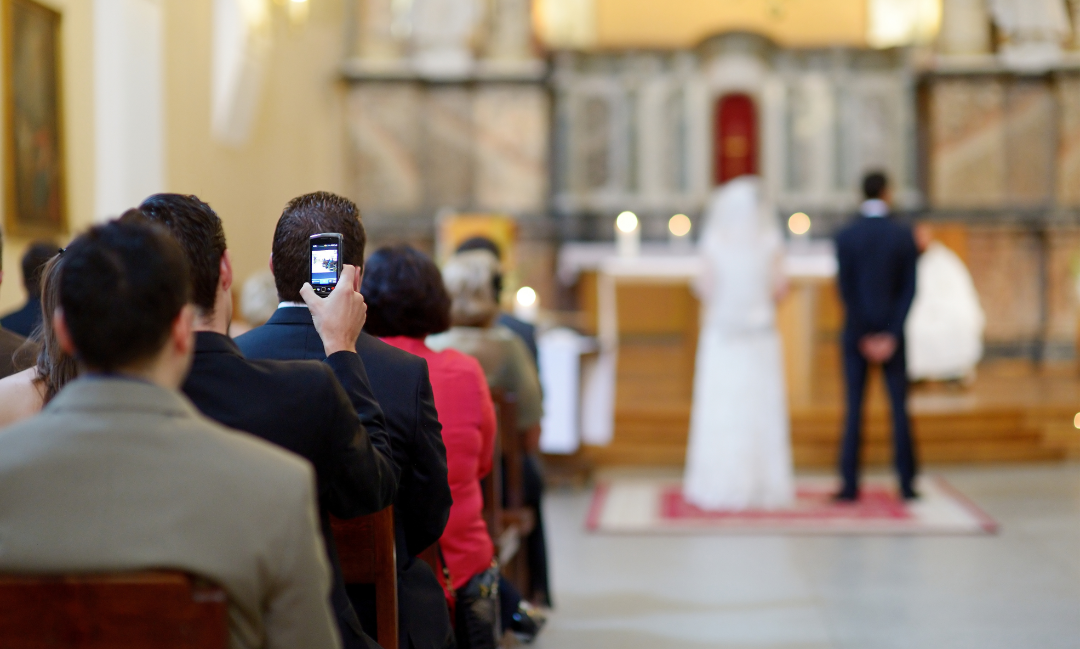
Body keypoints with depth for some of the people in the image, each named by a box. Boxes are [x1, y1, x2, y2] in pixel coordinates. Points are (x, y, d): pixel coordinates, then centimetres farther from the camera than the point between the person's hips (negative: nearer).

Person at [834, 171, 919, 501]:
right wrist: (891, 335, -6)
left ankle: (850, 483, -1)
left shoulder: (845, 237, -5)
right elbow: (909, 290, -6)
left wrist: (863, 336, -3)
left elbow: (846, 290, -7)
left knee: (854, 407, 1)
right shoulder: (903, 235, -2)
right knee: (899, 406, 5)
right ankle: (906, 483, 5)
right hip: (891, 332, 0)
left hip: (857, 333, 0)